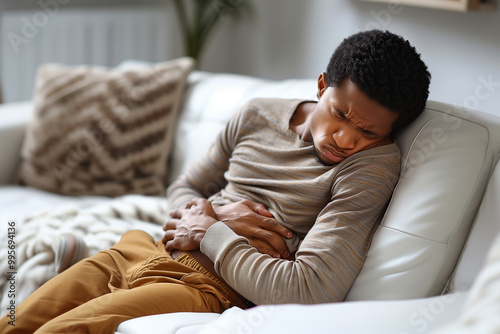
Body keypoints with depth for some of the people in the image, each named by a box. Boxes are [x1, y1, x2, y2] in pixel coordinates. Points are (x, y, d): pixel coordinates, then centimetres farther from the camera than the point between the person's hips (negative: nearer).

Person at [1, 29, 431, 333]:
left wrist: (210, 233, -11)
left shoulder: (374, 162, -11)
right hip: (145, 251, 6)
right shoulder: (258, 115, 9)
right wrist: (216, 213, -6)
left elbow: (310, 290, -21)